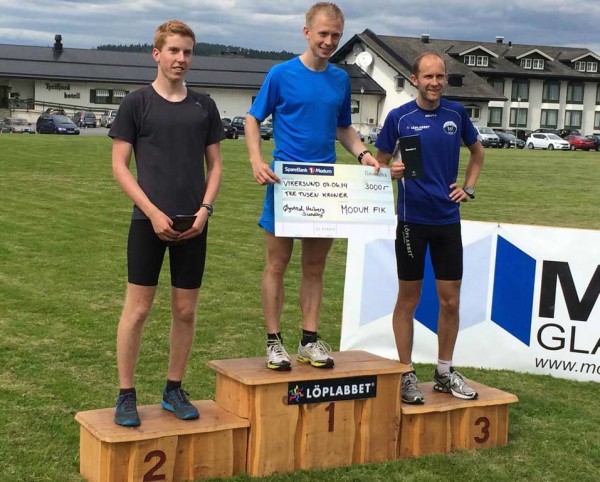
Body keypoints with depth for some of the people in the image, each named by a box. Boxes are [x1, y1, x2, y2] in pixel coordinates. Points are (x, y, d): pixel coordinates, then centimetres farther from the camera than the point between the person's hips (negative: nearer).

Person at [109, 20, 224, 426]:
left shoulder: (204, 106, 9)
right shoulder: (137, 103, 0)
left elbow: (215, 165, 13)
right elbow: (120, 166, -2)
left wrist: (204, 209, -3)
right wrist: (153, 212, -11)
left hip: (193, 224, 3)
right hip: (149, 221, -3)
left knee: (186, 310, 7)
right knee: (138, 308, -2)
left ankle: (174, 390, 21)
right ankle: (126, 395, 9)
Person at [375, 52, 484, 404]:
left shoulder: (456, 113, 4)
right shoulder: (399, 117, -4)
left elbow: (477, 152, 20)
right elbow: (381, 163, 2)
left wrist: (469, 189, 9)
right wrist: (392, 172, -20)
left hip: (448, 219, 3)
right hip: (412, 219, -3)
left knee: (450, 300, 6)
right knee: (409, 299, 5)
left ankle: (445, 372, 21)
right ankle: (406, 373, 15)